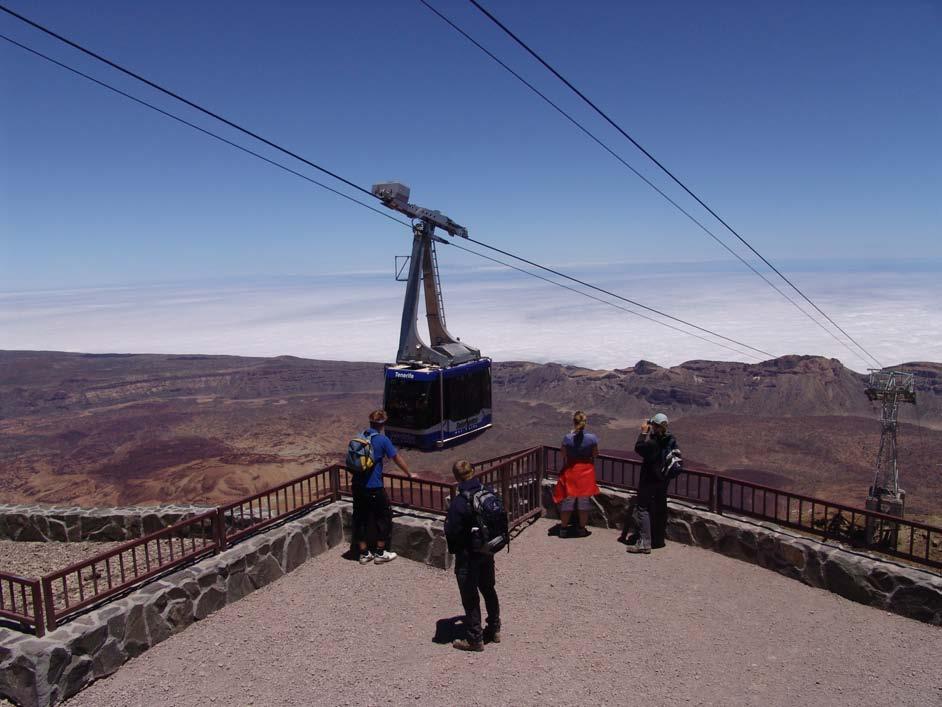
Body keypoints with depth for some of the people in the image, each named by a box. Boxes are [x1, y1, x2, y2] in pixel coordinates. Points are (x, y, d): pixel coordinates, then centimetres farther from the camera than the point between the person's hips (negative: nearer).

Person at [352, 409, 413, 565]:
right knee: (383, 516, 10)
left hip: (357, 485, 6)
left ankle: (364, 553, 22)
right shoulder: (382, 439, -11)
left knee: (360, 518, 14)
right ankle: (380, 553, 16)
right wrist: (409, 474, 9)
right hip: (374, 487, -6)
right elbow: (397, 458, -3)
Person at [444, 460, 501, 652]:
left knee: (470, 597, 7)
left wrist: (453, 549, 1)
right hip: (488, 552, 7)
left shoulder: (459, 502, -25)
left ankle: (475, 639, 18)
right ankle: (494, 629, 35)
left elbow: (452, 532, -19)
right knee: (488, 589, 22)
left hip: (468, 556, -7)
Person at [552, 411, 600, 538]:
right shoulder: (592, 438, -12)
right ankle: (582, 529, 22)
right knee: (584, 502, 14)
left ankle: (563, 528, 18)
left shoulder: (567, 438, -14)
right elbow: (595, 454, -2)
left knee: (567, 501, 12)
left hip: (570, 471, 0)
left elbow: (564, 456, -6)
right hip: (587, 472, 1)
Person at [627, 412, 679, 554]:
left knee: (642, 509, -3)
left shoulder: (653, 442, -23)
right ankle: (658, 540, 28)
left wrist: (644, 432, -3)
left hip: (649, 481, -8)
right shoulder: (671, 440, 0)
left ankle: (644, 543, -7)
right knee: (659, 510, 17)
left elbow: (638, 448, -12)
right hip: (663, 482, 8)